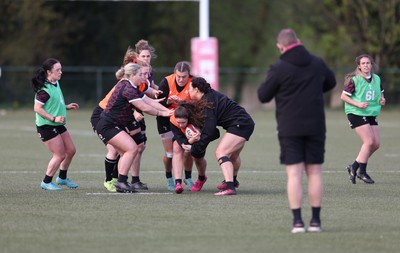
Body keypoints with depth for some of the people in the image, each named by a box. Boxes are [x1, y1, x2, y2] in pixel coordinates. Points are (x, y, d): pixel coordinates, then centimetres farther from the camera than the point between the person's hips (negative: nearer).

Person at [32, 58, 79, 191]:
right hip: (46, 126, -10)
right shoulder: (45, 89, -22)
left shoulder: (56, 84, 8)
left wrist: (67, 107, 14)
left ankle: (62, 178, 32)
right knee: (60, 155, -8)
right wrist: (53, 118, -26)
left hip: (58, 125, 10)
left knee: (71, 150, 14)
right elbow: (37, 108, -23)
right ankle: (46, 182, 7)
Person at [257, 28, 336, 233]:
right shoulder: (317, 64, 2)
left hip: (290, 129, -3)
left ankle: (297, 221, -9)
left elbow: (263, 96, -3)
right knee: (314, 173, 8)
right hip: (315, 127, 3)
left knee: (294, 174, -3)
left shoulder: (279, 68, -11)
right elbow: (330, 83, 22)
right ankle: (315, 220, 8)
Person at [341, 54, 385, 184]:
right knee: (369, 141, -15)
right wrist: (358, 104, -20)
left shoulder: (377, 79, 7)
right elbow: (343, 96, -10)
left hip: (372, 114, 7)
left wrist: (382, 100, -1)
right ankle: (362, 172, -3)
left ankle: (354, 167, 15)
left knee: (376, 144, 2)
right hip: (356, 114, -7)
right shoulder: (354, 80, -11)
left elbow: (380, 94, 22)